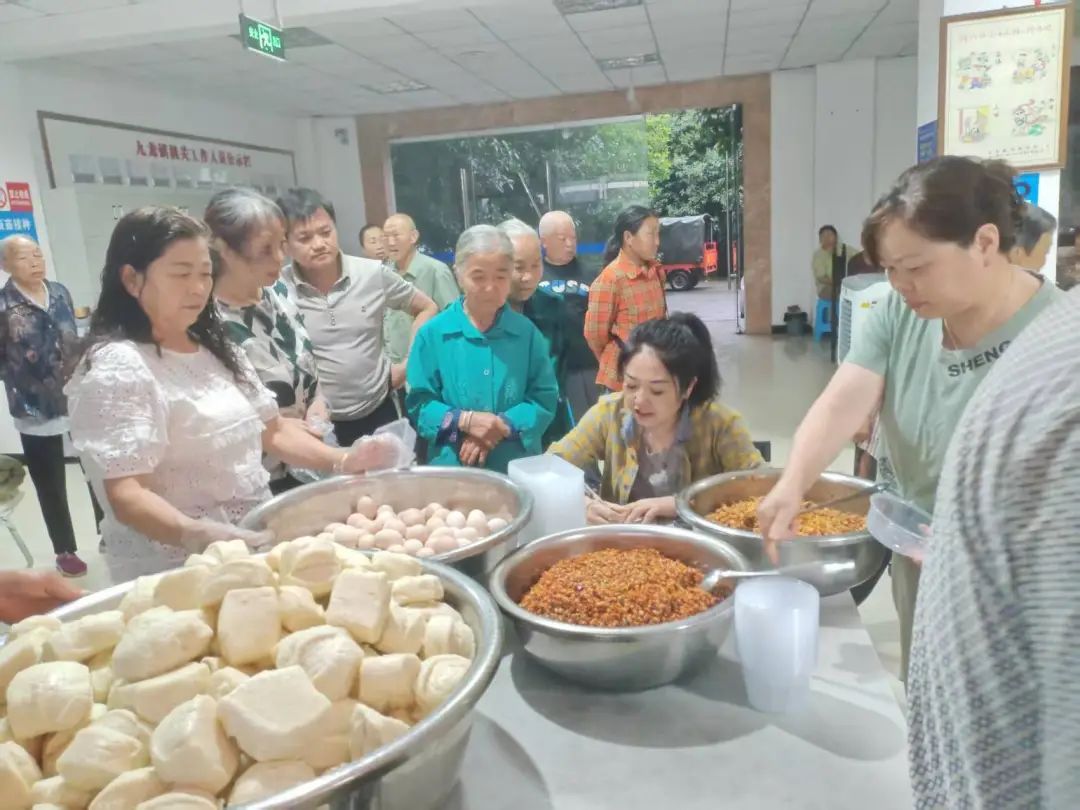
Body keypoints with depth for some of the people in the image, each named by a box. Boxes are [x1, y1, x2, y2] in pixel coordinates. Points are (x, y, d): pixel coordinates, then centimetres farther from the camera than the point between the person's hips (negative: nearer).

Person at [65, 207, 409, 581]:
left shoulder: (217, 349, 9)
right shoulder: (114, 369, -13)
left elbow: (271, 430, 13)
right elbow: (126, 496, -20)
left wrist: (342, 461, -2)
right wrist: (197, 535, -38)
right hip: (175, 572, -6)